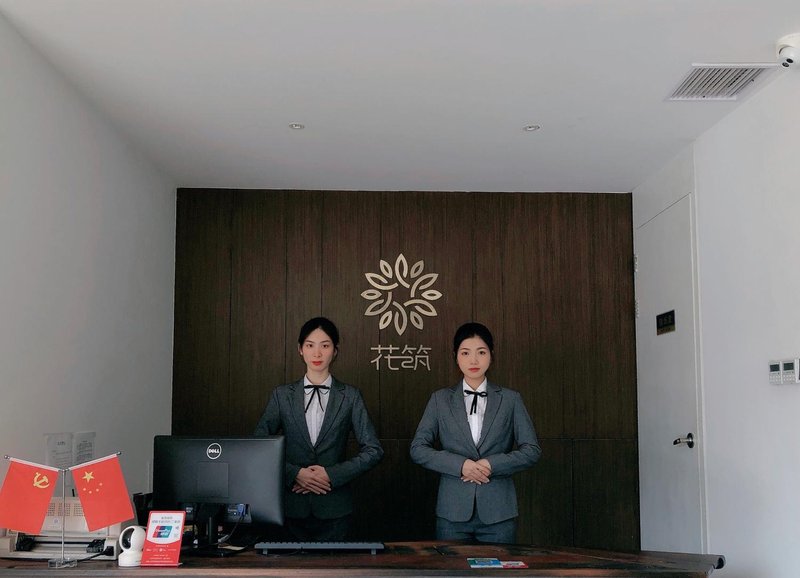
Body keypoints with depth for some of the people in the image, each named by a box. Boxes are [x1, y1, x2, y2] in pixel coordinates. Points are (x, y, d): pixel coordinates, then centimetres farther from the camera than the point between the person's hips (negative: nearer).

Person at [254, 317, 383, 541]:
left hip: (334, 509, 0)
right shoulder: (282, 395, 4)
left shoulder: (350, 396, 2)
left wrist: (332, 474, -11)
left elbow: (373, 450, -1)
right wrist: (295, 474, -11)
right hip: (292, 507, 1)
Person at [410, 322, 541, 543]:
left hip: (498, 511, 0)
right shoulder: (441, 399, 6)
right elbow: (418, 448, 2)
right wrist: (460, 465, -13)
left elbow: (532, 450, 3)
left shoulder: (510, 399, 6)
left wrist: (492, 464, -12)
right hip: (453, 511, 0)